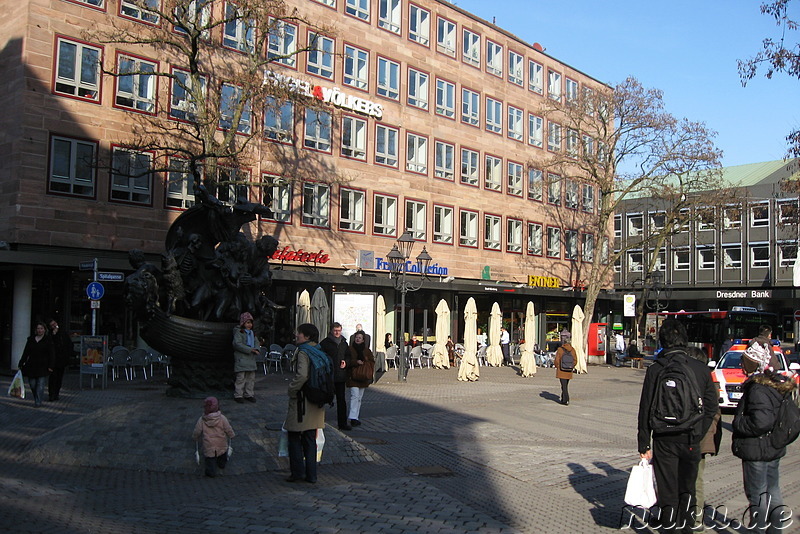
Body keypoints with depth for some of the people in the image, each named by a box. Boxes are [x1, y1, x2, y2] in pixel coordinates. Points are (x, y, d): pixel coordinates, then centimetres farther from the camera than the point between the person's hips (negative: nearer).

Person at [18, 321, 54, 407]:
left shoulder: (48, 340, 0)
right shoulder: (30, 340, 10)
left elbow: (51, 354, -3)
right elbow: (25, 353, 12)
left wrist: (50, 366, -10)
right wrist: (21, 364, 7)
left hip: (42, 366, -3)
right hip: (31, 365, 3)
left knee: (40, 384, -5)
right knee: (32, 384, 3)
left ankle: (38, 402, 0)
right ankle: (36, 399, 25)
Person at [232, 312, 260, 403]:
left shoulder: (252, 333, 18)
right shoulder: (238, 332, -7)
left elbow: (256, 342, 15)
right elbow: (237, 344, -18)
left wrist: (256, 349, -9)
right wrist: (250, 350, -21)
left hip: (251, 358, 7)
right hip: (241, 359, -7)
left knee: (251, 378, 10)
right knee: (241, 378, -6)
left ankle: (249, 394, 20)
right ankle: (238, 395, 2)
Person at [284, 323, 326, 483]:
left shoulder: (303, 352, -14)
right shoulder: (320, 352, 9)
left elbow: (302, 375, -29)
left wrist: (292, 389, -14)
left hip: (301, 402, -7)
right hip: (316, 402, 7)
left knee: (294, 437, 6)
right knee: (310, 439, 13)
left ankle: (298, 472, 5)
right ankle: (311, 474, 16)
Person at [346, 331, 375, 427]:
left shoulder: (367, 351, 11)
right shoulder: (350, 349, -1)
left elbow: (372, 362, 12)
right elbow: (347, 361, -6)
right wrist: (356, 362, -19)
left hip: (363, 377, 5)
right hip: (353, 377, -5)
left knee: (359, 397, 11)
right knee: (354, 396, -16)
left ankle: (355, 417, 19)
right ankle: (353, 418, -20)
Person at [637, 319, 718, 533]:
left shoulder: (655, 370, -8)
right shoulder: (701, 369, -1)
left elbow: (646, 409, -8)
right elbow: (712, 406, 2)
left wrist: (644, 444, -2)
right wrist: (698, 434, 11)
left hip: (665, 440, -2)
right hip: (691, 440, 3)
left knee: (668, 493, 7)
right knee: (687, 490, 20)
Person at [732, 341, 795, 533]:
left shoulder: (759, 389, -23)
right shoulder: (778, 384, 7)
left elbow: (760, 421, -30)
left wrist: (738, 423, -16)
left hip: (757, 451, -10)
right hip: (774, 449, 10)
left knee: (757, 496, 1)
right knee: (773, 492, 19)